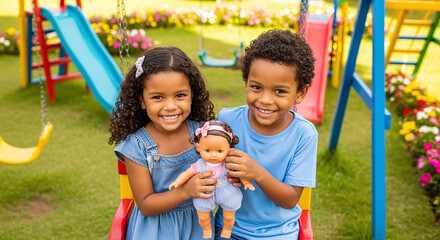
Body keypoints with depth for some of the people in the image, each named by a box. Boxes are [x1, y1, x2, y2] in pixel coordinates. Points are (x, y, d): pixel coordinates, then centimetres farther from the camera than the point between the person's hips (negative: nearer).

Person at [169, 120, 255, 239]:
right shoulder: (199, 166, -20)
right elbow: (187, 173, -10)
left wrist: (247, 182, -21)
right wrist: (177, 182, -23)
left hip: (227, 195, 0)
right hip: (205, 196, 0)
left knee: (229, 218, 22)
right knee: (203, 218, 20)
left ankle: (227, 230, 57)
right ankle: (207, 230, 55)